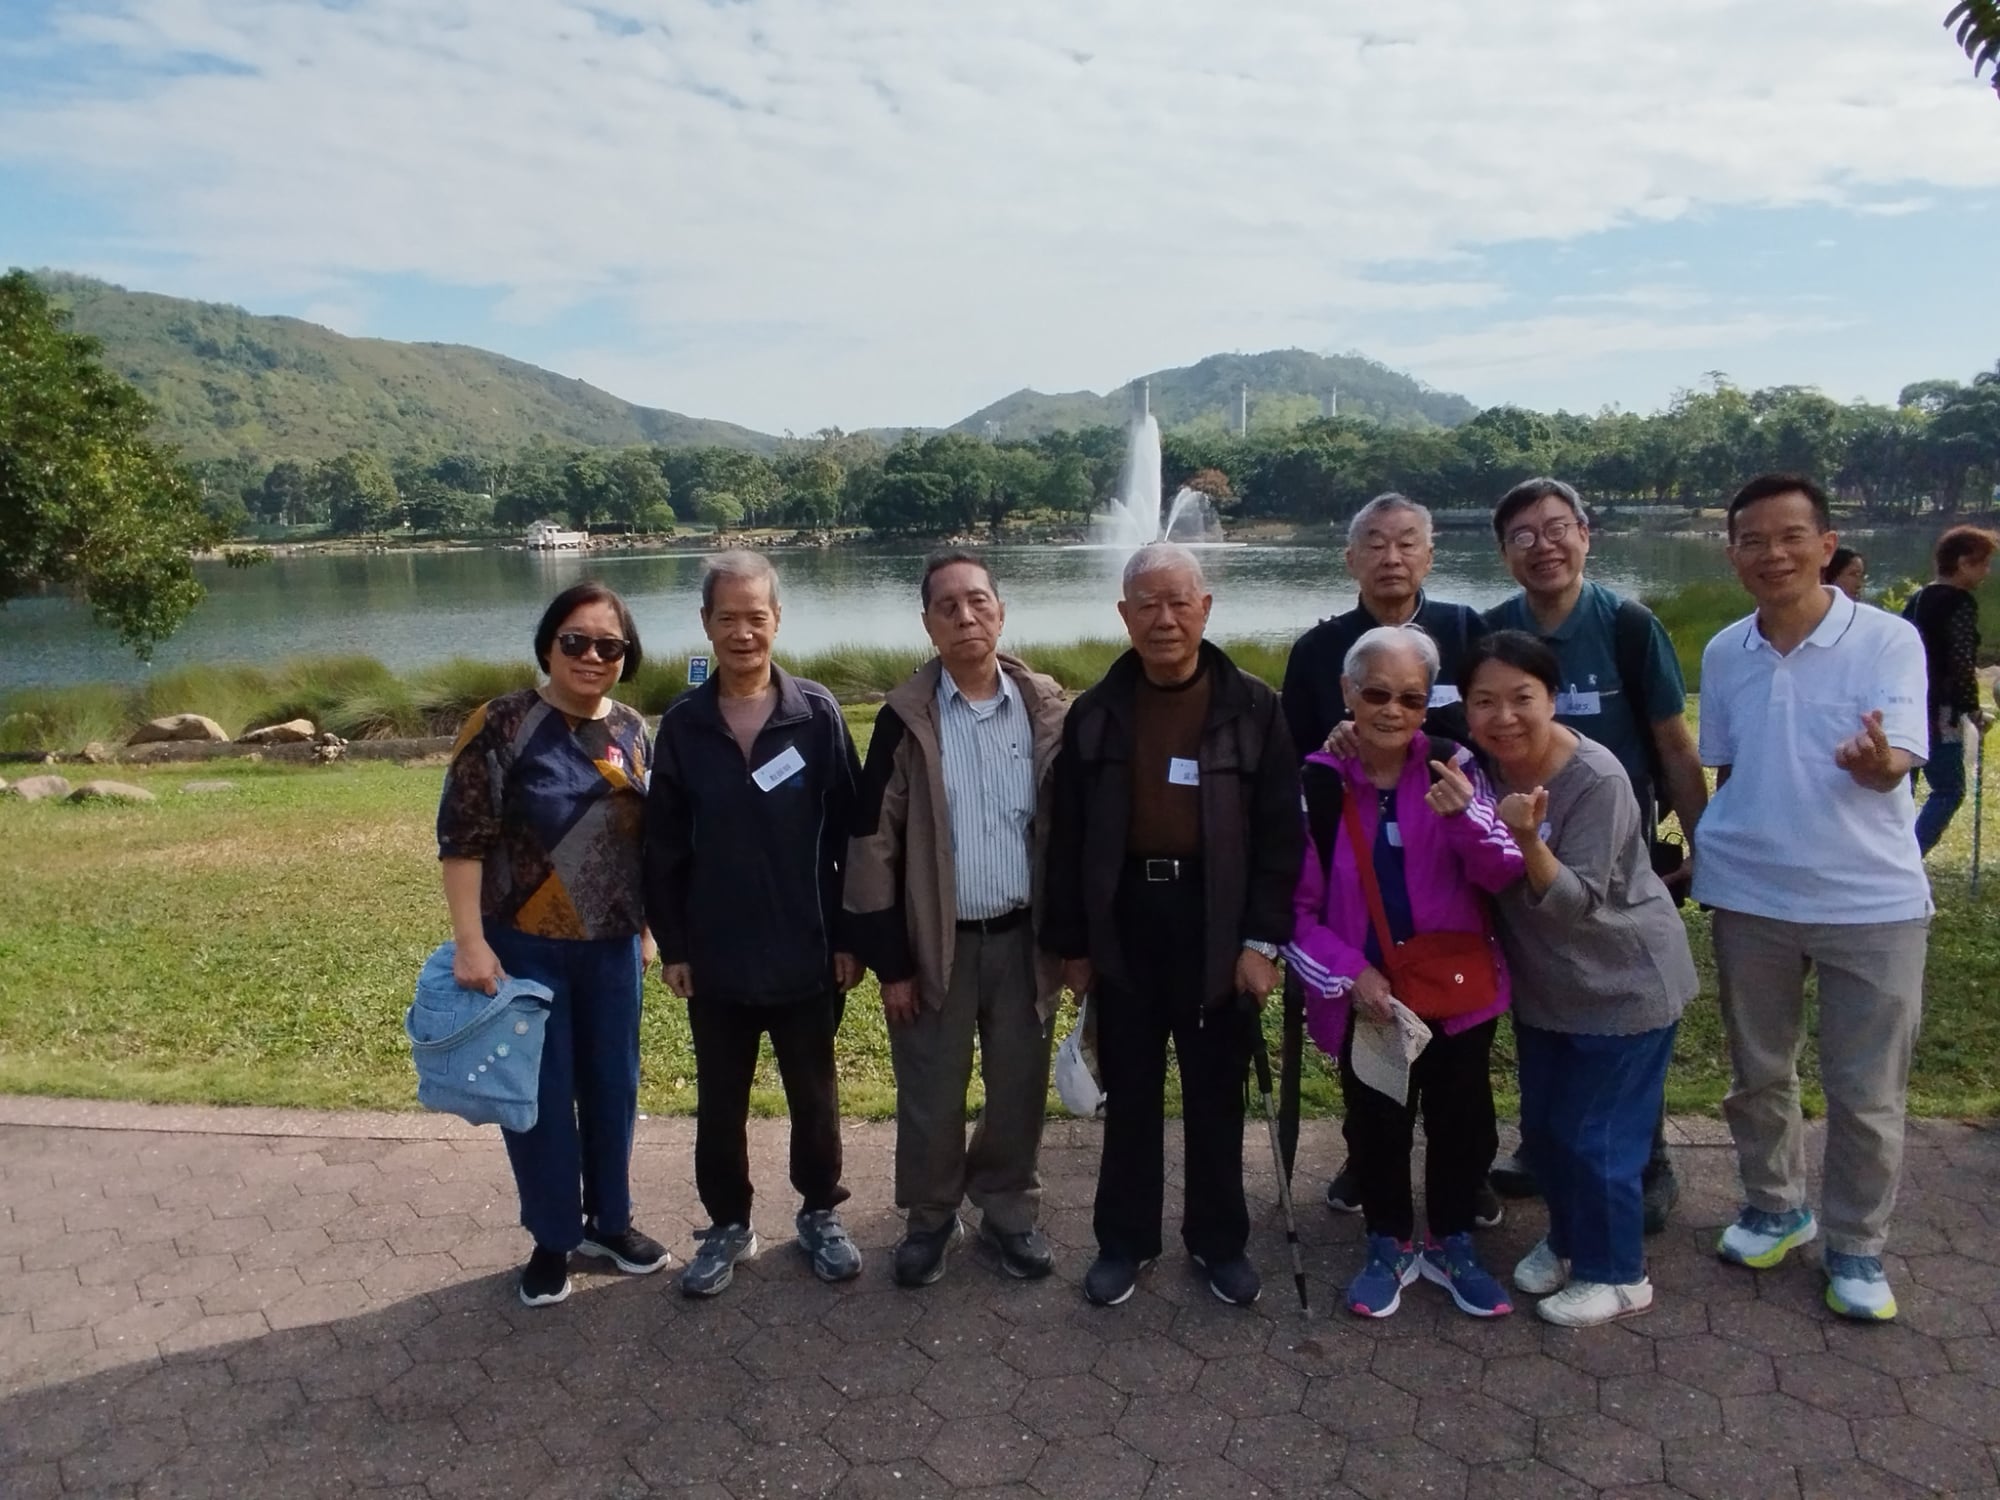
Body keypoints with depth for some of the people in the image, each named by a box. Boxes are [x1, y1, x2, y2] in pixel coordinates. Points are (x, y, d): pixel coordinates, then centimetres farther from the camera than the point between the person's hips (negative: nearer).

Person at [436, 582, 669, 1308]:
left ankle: (608, 1219, 34)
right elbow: (461, 837, -13)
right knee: (540, 1096, 8)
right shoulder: (503, 723, -12)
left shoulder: (632, 730, 3)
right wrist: (470, 941, -18)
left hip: (610, 946, 4)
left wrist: (648, 927, 14)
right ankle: (552, 1239, 26)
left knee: (612, 1085, 14)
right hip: (525, 946, -4)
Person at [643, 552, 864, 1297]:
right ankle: (728, 1225, 33)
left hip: (805, 955, -1)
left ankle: (821, 1215, 34)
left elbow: (848, 833, -5)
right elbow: (664, 845, 2)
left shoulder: (816, 713, -7)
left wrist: (849, 935, -6)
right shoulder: (683, 723, -2)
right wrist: (672, 944, 0)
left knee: (814, 1097, 15)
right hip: (716, 959, 1)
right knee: (719, 1105, 15)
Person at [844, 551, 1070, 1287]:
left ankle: (1009, 1211, 35)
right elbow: (873, 845, -6)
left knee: (1019, 1089, 13)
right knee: (930, 1097, 11)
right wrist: (889, 960, -7)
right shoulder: (905, 719, -7)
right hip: (935, 941, -1)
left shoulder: (1046, 708, -2)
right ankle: (929, 1217, 33)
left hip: (1023, 937, 2)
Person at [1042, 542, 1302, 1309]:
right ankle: (1124, 1239, 29)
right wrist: (1070, 943, 2)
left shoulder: (1253, 708, -3)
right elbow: (1068, 838, 4)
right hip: (1124, 925, 1)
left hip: (1217, 927, -1)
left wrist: (1264, 937, -10)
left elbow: (1279, 832, -4)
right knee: (1129, 1093, 13)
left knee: (1216, 1093, 13)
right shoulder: (1095, 714, 2)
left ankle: (1218, 1239, 31)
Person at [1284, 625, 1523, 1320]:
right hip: (1364, 996, -1)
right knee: (1376, 1125, 14)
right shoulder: (1315, 784, -10)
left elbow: (1502, 875, -14)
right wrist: (1349, 972, -15)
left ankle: (1452, 1244, 38)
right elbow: (1295, 905, -5)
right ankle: (1389, 1245, 38)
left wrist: (1465, 816, -32)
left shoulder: (1453, 767, -8)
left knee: (1463, 1120, 14)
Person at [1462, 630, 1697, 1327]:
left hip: (1623, 985, -6)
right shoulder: (1478, 767, -9)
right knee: (1542, 1127, 17)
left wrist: (1528, 838, -44)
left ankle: (1616, 1275, 25)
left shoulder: (1596, 780, -27)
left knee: (1595, 1137, 2)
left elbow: (1575, 904, -28)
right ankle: (1568, 1239, 42)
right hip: (1542, 984, 6)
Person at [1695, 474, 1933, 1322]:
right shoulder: (1723, 655, 1)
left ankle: (1856, 1247, 25)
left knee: (1867, 1092, 7)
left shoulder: (1889, 640, -11)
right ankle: (1775, 1206, 37)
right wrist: (1713, 853, 9)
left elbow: (1897, 763, -20)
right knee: (1758, 1071, 16)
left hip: (1872, 900, -3)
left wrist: (1875, 761, -42)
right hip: (1750, 898, 3)